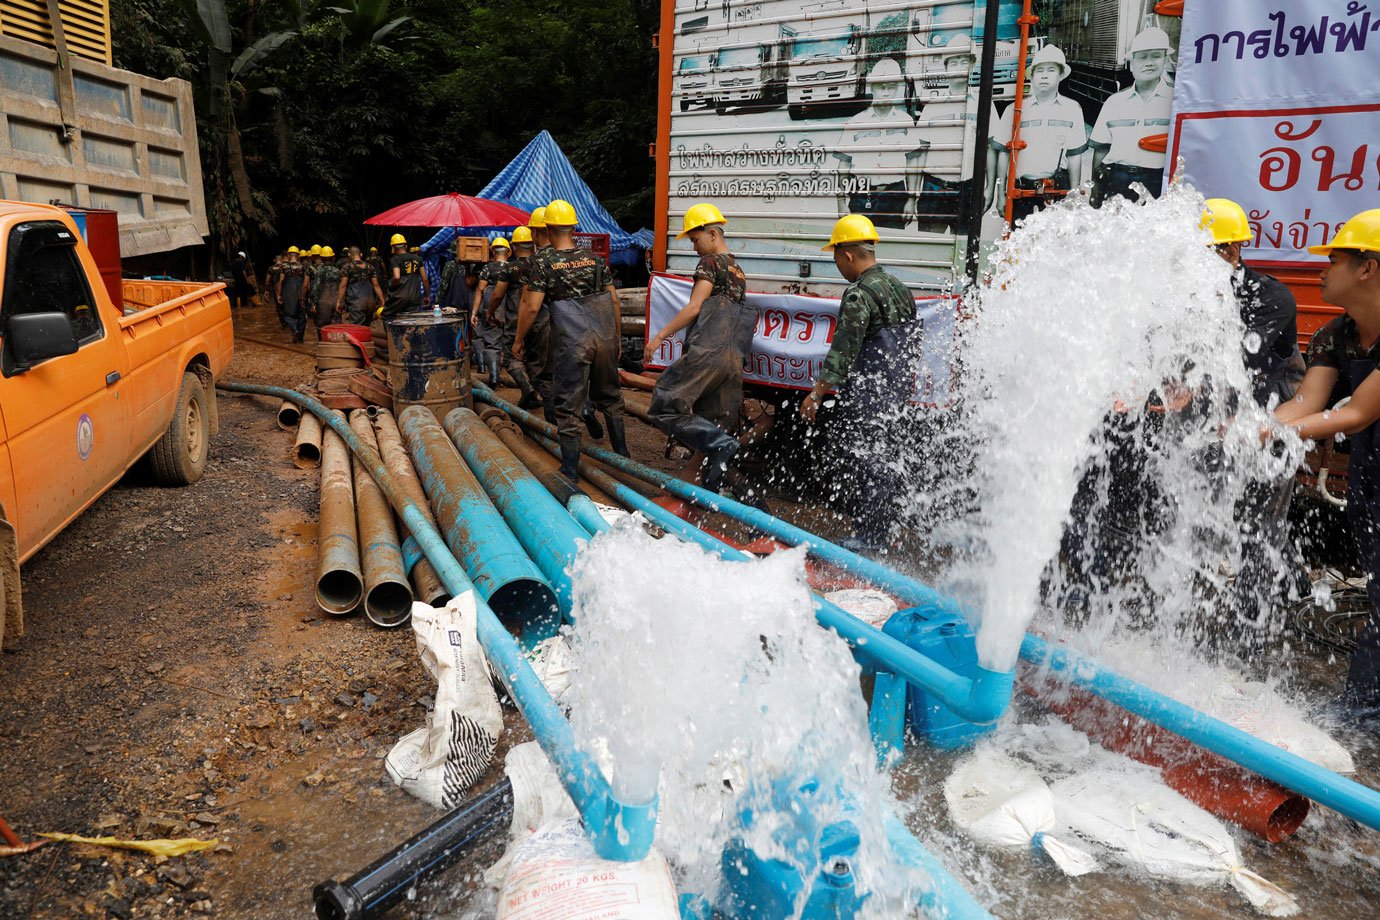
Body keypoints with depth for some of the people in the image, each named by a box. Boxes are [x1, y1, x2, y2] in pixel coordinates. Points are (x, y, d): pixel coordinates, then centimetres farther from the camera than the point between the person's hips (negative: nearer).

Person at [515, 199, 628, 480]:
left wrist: (518, 340, 5)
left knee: (569, 407, 3)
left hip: (572, 343, -4)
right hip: (604, 338, 4)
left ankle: (570, 471, 7)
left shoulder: (544, 261, -2)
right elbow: (614, 300, 9)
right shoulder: (593, 257, 9)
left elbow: (532, 307, -8)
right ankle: (622, 455, 29)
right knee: (610, 397, 20)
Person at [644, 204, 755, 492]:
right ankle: (710, 489, 10)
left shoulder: (711, 262, -1)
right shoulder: (738, 271, 25)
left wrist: (661, 335, -9)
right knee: (713, 425, 9)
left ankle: (720, 445, -20)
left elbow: (694, 308, -10)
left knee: (665, 407, -9)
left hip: (708, 351, -9)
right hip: (734, 357, 9)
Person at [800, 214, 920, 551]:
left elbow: (843, 350, -20)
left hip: (867, 398, -9)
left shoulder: (860, 293, -15)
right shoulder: (900, 289, 15)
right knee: (880, 463, 14)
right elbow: (912, 344, 21)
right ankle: (876, 535, 22)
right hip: (896, 394, 9)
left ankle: (870, 539, 1)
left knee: (867, 463, -4)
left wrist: (816, 394, -17)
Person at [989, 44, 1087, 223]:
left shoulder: (1072, 109, 9)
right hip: (1021, 189, 0)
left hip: (1058, 189, 1)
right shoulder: (1015, 110, 6)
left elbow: (1075, 156, 10)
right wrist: (1000, 195, 2)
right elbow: (1003, 154, 6)